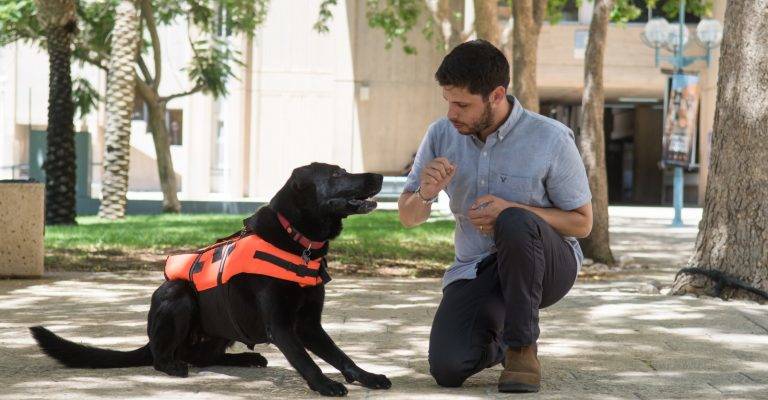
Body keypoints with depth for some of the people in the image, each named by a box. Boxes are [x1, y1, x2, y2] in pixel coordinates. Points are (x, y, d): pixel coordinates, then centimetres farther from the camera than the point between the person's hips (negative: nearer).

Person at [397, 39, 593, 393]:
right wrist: (424, 194, -20)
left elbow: (582, 222, -8)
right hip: (475, 269, 4)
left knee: (515, 224, -39)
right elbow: (408, 217, 6)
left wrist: (511, 211, -24)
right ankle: (495, 344, 18)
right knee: (447, 368, -21)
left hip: (546, 264, -3)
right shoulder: (442, 134, -3)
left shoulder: (551, 139, -15)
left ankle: (522, 350, -21)